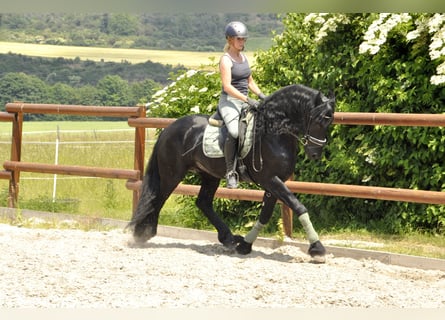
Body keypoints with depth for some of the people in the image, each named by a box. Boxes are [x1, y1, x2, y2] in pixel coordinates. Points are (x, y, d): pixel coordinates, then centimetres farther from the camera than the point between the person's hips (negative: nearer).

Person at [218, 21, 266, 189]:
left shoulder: (244, 58, 16)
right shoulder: (226, 60, -8)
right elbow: (227, 86, -18)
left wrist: (261, 95, 7)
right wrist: (247, 99, -26)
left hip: (245, 102, 9)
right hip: (229, 101, -9)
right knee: (234, 131, -33)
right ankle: (230, 172, -28)